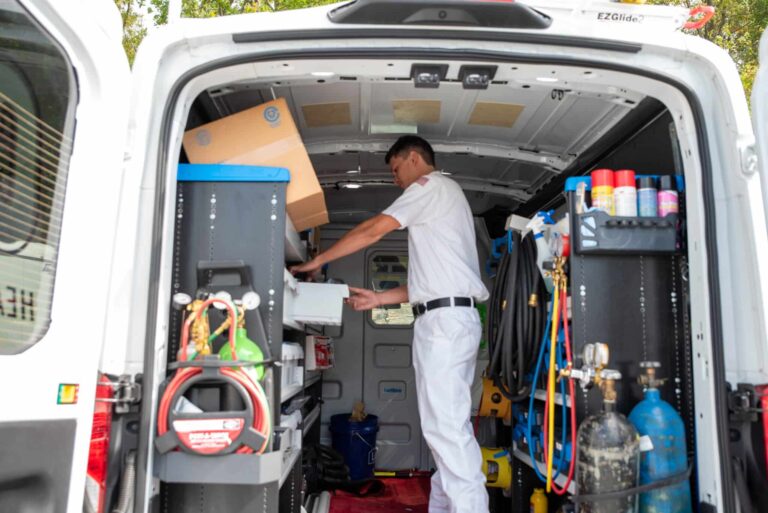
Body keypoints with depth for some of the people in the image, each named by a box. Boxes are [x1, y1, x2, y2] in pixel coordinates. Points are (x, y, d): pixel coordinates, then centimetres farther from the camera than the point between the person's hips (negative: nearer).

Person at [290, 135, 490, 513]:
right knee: (448, 423, 8)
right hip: (454, 318, 10)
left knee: (445, 425, -12)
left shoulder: (431, 185, 1)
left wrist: (317, 261, 2)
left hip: (444, 319, -10)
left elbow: (373, 231, -7)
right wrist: (378, 299, 19)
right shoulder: (443, 198, 29)